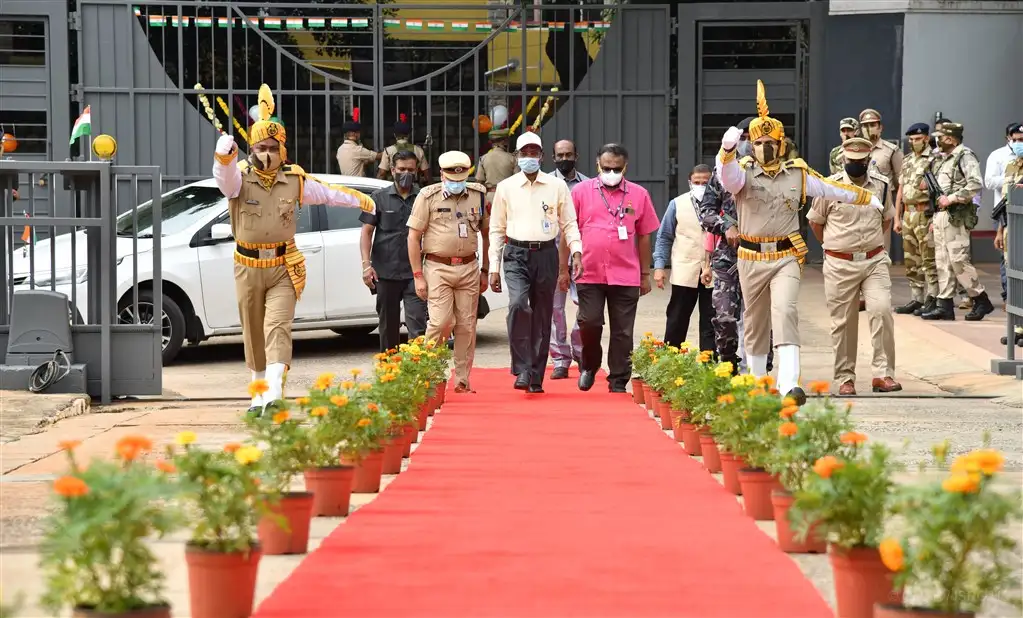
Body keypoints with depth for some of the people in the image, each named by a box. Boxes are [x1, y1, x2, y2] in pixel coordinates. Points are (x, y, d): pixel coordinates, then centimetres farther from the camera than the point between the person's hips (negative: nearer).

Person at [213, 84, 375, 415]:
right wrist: (224, 155, -53)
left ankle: (274, 392, -26)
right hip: (248, 268, 0)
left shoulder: (295, 180, 2)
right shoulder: (240, 176, -6)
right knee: (253, 334, 11)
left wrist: (361, 201, 30)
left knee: (277, 327, -15)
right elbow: (225, 176, -30)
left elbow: (328, 193, 18)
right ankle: (259, 392, 27)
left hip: (284, 268, 0)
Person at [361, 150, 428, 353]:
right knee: (388, 325, 11)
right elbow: (367, 231, 6)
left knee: (417, 324, -11)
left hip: (415, 273, -1)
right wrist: (366, 264, -5)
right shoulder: (379, 198, 8)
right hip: (385, 272, 1)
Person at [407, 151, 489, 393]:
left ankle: (462, 380, 12)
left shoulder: (478, 195, 8)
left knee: (467, 327, 4)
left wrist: (485, 271, 13)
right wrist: (418, 275, -7)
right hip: (438, 267, -3)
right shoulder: (428, 196, -2)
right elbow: (413, 237, -2)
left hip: (469, 268, 3)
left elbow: (486, 234, 16)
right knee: (441, 322, -15)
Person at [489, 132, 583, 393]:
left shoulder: (557, 186, 6)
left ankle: (536, 377, 14)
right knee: (518, 304, -25)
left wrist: (576, 251, -9)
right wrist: (494, 268, 5)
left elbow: (569, 223, 8)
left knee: (542, 316, 5)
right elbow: (496, 229, 10)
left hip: (546, 255, 1)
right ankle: (522, 370, -20)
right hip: (516, 255, -1)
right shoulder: (505, 187, 6)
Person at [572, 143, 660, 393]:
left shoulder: (639, 195, 7)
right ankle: (589, 366, 22)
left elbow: (644, 237, 11)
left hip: (626, 276, 1)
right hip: (589, 274, -1)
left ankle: (618, 382, 12)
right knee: (589, 323, -5)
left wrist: (645, 274, 11)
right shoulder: (581, 191, 5)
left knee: (622, 332, 3)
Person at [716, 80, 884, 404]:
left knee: (785, 314, -19)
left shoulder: (797, 173, 5)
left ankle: (789, 384, -29)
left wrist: (867, 198, 32)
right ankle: (757, 382, 31)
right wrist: (727, 149, -47)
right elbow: (728, 177, -26)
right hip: (751, 258, 1)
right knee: (755, 323, 13)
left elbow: (831, 188, 20)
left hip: (786, 256, 0)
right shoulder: (744, 171, -2)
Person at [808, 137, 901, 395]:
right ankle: (845, 377, 14)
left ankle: (883, 373, -11)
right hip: (840, 265, -1)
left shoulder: (881, 185, 4)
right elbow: (815, 221, 9)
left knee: (882, 310, -15)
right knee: (843, 322, 3)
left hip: (875, 260, 1)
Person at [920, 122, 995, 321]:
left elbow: (976, 184, -21)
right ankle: (945, 306, 8)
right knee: (942, 262, 7)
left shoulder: (964, 156, -9)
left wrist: (951, 199, -21)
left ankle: (981, 300, -1)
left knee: (958, 260, -11)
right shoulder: (944, 159, 19)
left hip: (956, 217, -9)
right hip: (941, 215, 9)